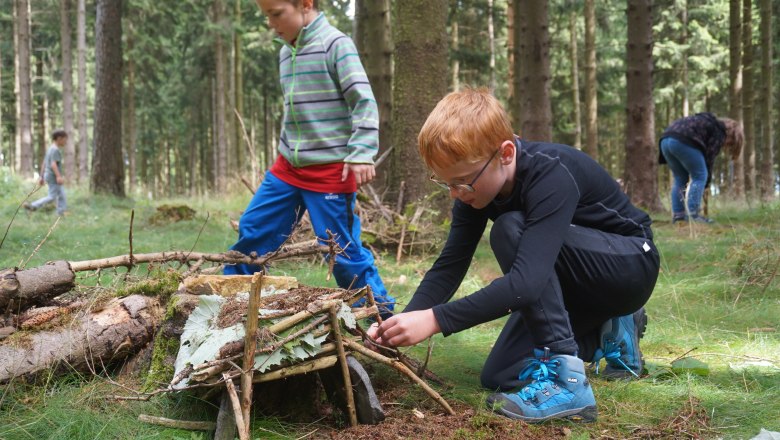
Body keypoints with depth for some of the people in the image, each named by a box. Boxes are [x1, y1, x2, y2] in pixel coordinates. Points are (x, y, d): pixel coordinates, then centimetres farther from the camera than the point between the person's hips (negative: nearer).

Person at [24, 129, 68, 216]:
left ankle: (61, 213, 11)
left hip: (48, 175, 10)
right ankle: (33, 206, -5)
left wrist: (42, 177, 19)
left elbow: (43, 164, 17)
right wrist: (58, 176, -32)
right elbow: (53, 164, -26)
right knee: (52, 197, -5)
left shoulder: (50, 149, 15)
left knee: (61, 195, 11)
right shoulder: (55, 150, -16)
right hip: (53, 177, -10)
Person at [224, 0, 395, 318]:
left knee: (342, 248, -5)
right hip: (288, 165, 8)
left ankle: (382, 312, 9)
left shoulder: (335, 44, -11)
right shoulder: (286, 52, 12)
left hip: (331, 169, -7)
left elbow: (364, 102, -16)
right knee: (252, 230, 11)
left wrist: (361, 153, -23)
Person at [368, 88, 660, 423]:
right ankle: (606, 331, 18)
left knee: (511, 231, -32)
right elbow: (449, 266, -11)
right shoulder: (476, 181, -12)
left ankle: (565, 381, -29)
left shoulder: (551, 175, -35)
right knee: (498, 377, -2)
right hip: (577, 286, 8)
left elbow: (526, 281, -44)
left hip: (631, 264, -8)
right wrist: (407, 320, -27)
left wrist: (435, 319, -45)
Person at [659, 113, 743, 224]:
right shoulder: (719, 132, 10)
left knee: (680, 178, 18)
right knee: (700, 176, 1)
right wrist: (705, 184, 12)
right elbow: (709, 158, 5)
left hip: (665, 140, 9)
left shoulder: (707, 122, 35)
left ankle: (677, 214, 14)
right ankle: (693, 214, -5)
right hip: (683, 141, -9)